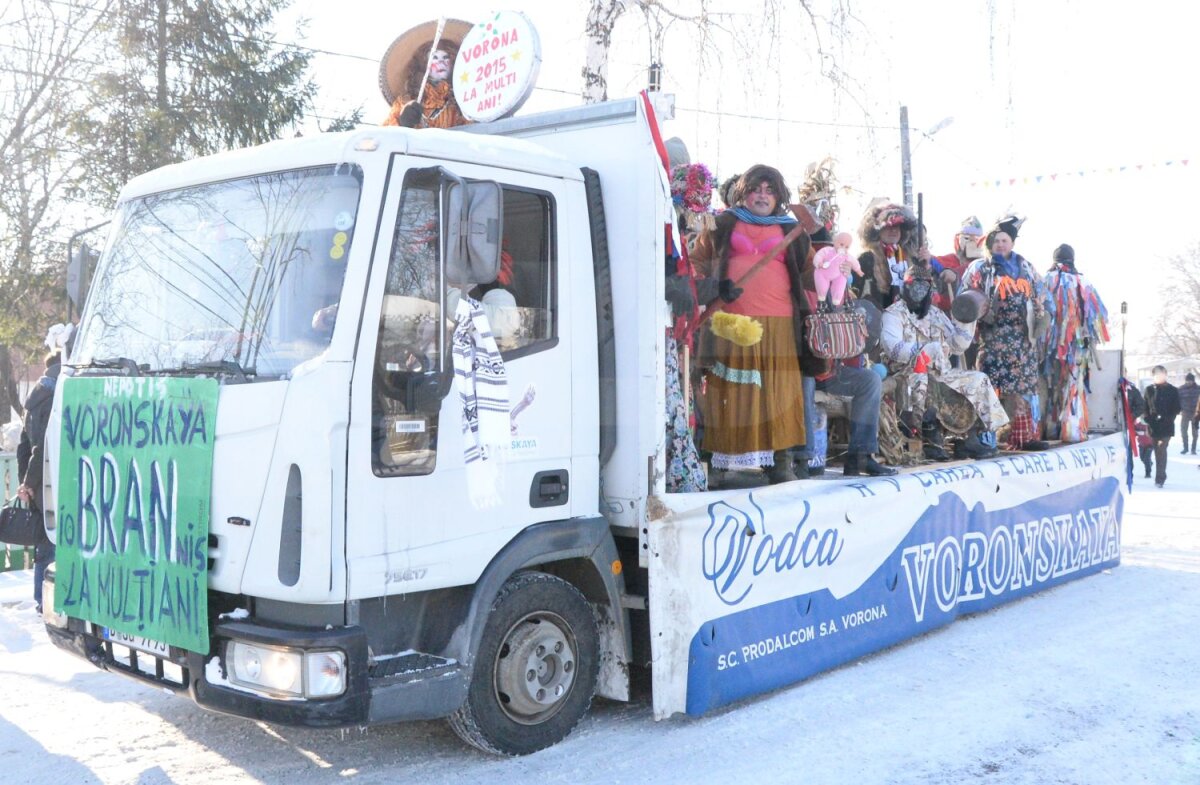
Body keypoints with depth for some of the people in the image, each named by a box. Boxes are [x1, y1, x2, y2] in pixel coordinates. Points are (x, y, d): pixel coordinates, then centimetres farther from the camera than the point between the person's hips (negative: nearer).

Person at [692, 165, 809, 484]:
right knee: (728, 393, -3)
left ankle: (779, 463, 3)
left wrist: (807, 308, 8)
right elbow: (697, 261, 13)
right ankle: (718, 463, 1)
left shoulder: (791, 231, 18)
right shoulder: (722, 225, 13)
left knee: (778, 392, -3)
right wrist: (714, 287, -4)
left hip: (778, 325, 1)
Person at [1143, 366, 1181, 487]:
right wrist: (1148, 420, -4)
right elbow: (1144, 407, 7)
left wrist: (1168, 420, -9)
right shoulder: (1149, 390, 9)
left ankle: (1159, 478, -13)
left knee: (1161, 450, -12)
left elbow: (1176, 409, 3)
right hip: (1153, 426, 2)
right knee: (1158, 450, 9)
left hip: (1166, 426, -2)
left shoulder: (1172, 390, 4)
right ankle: (1161, 476, 21)